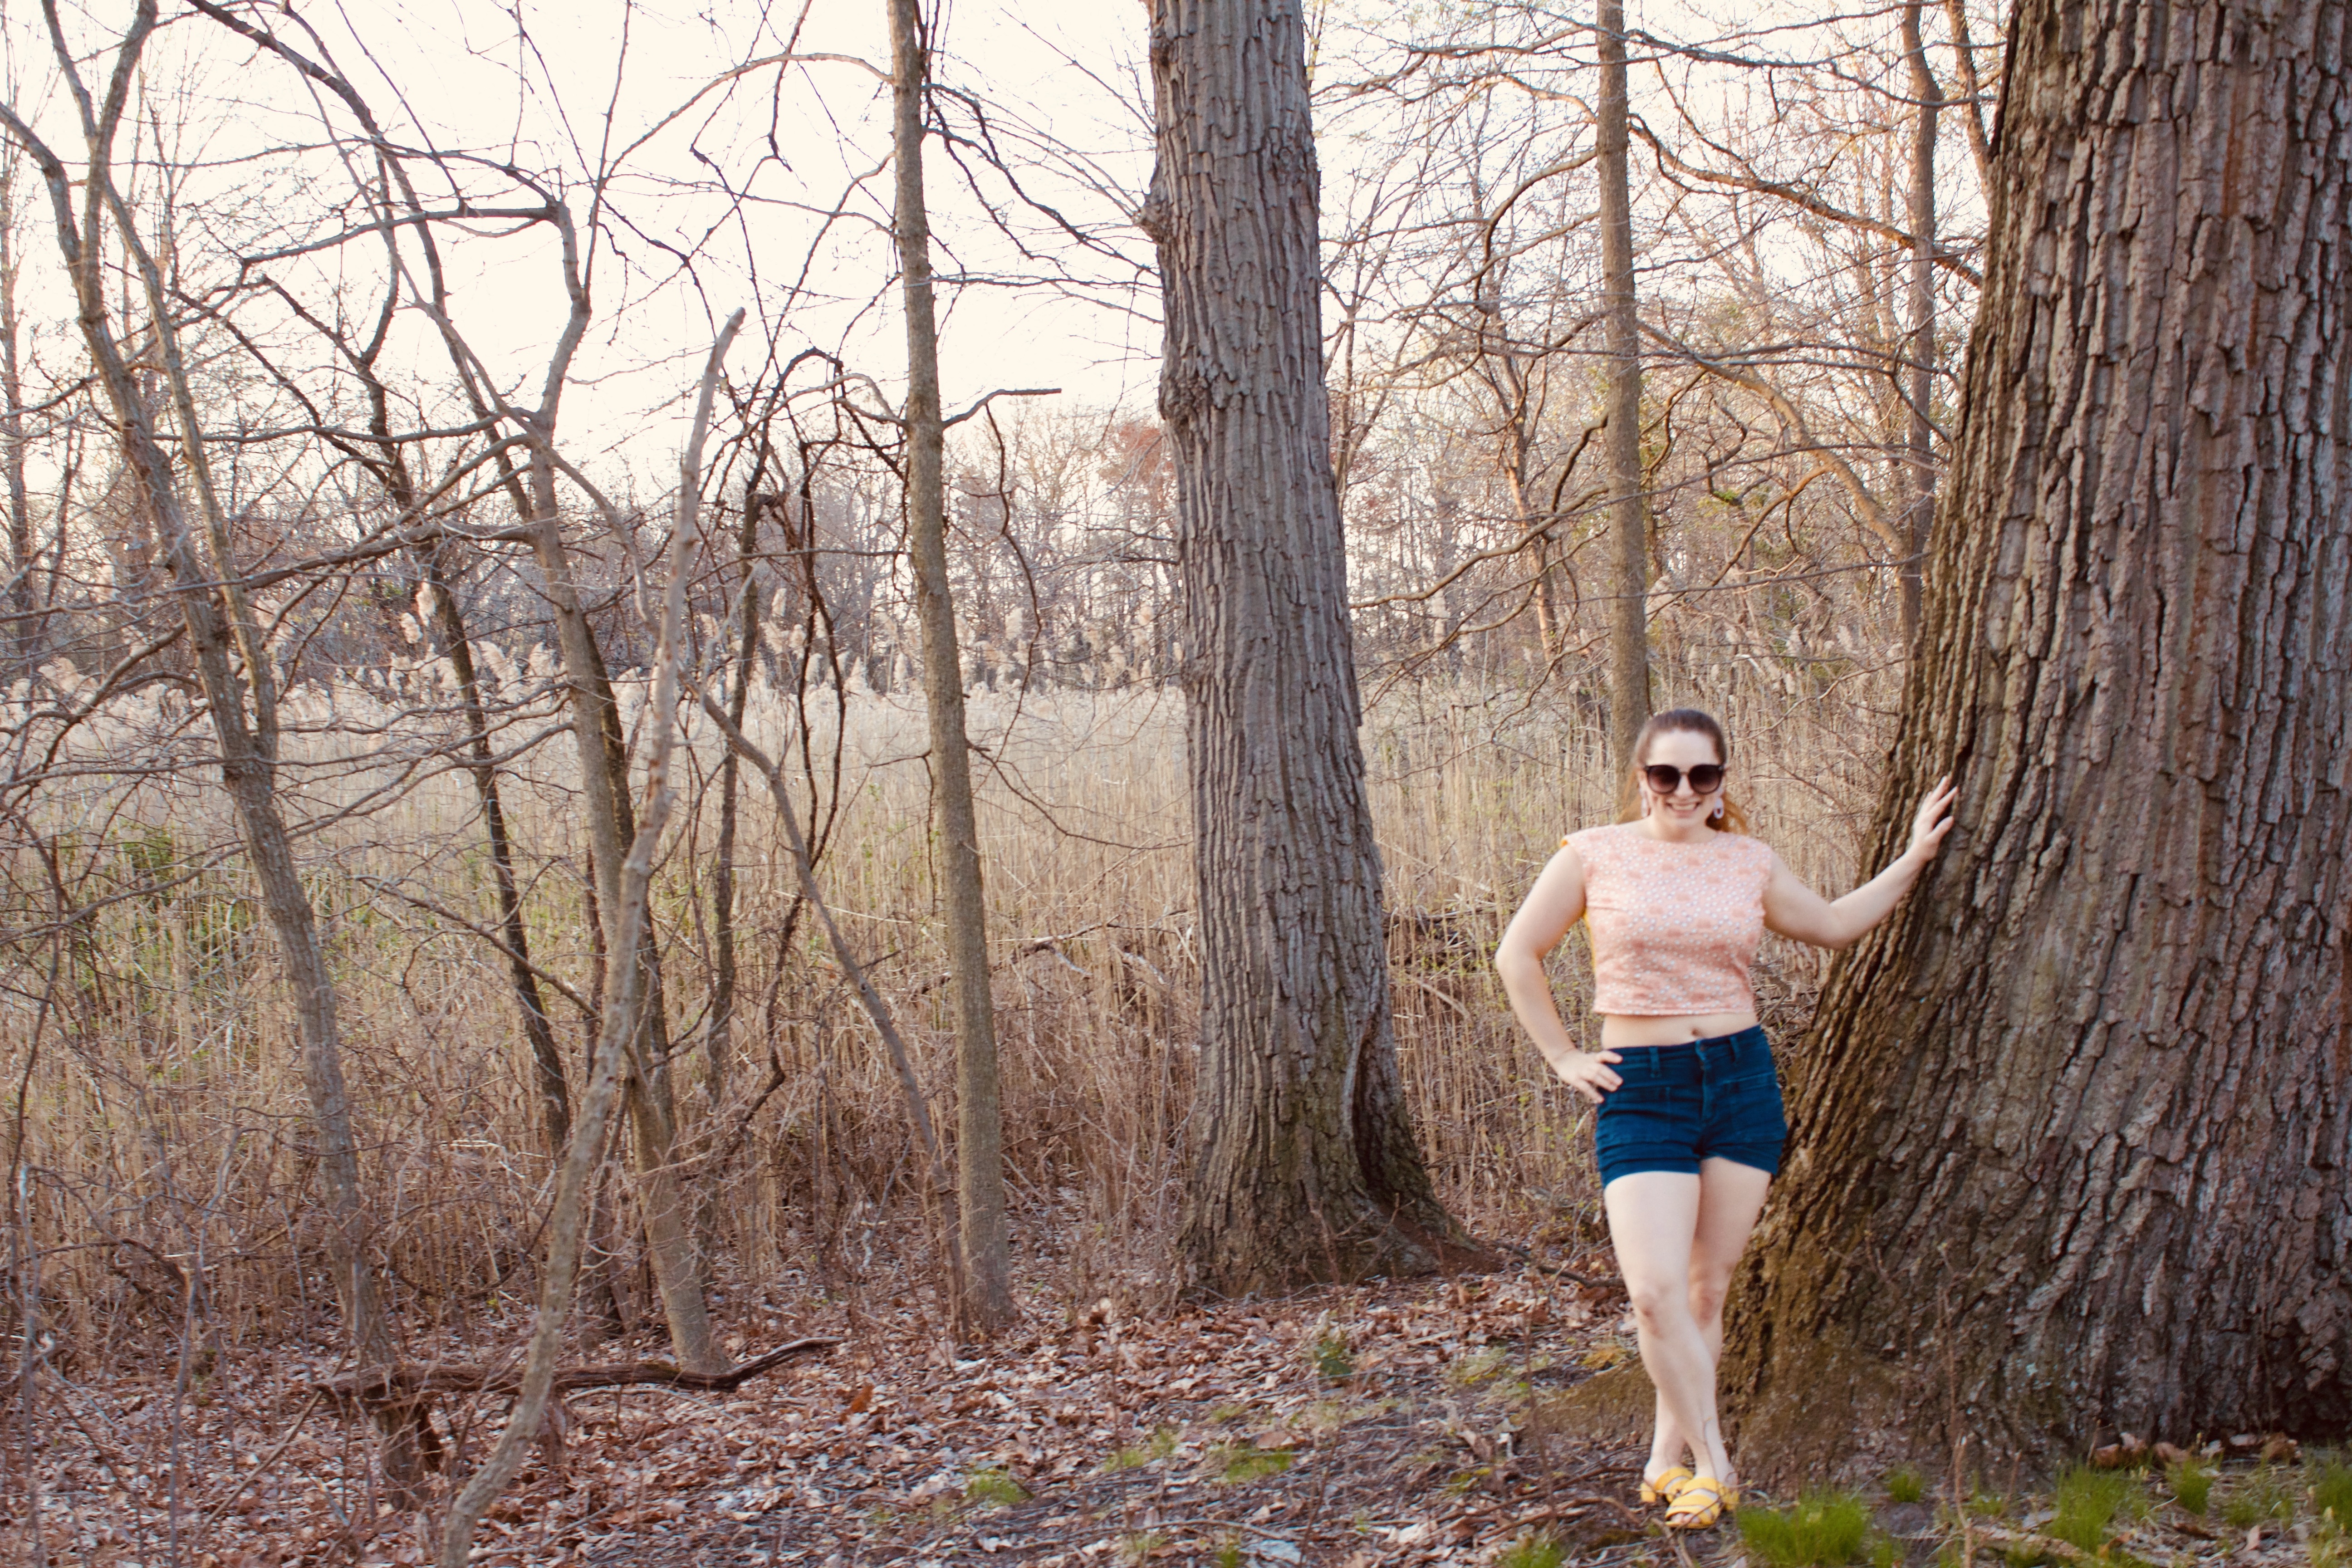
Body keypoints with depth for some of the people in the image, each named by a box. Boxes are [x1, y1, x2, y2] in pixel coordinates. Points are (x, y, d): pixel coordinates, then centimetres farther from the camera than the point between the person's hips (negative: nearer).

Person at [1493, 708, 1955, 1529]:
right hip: (1640, 1091, -3)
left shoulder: (1750, 862, 6)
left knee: (1707, 1289, 8)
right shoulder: (1593, 855, -2)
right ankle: (1713, 1465, 5)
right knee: (1656, 1294, -12)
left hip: (1742, 1080, 3)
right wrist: (1562, 1057, 3)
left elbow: (1831, 924, 23)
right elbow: (1517, 955, 6)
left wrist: (1914, 857, 17)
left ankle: (1668, 1456, 23)